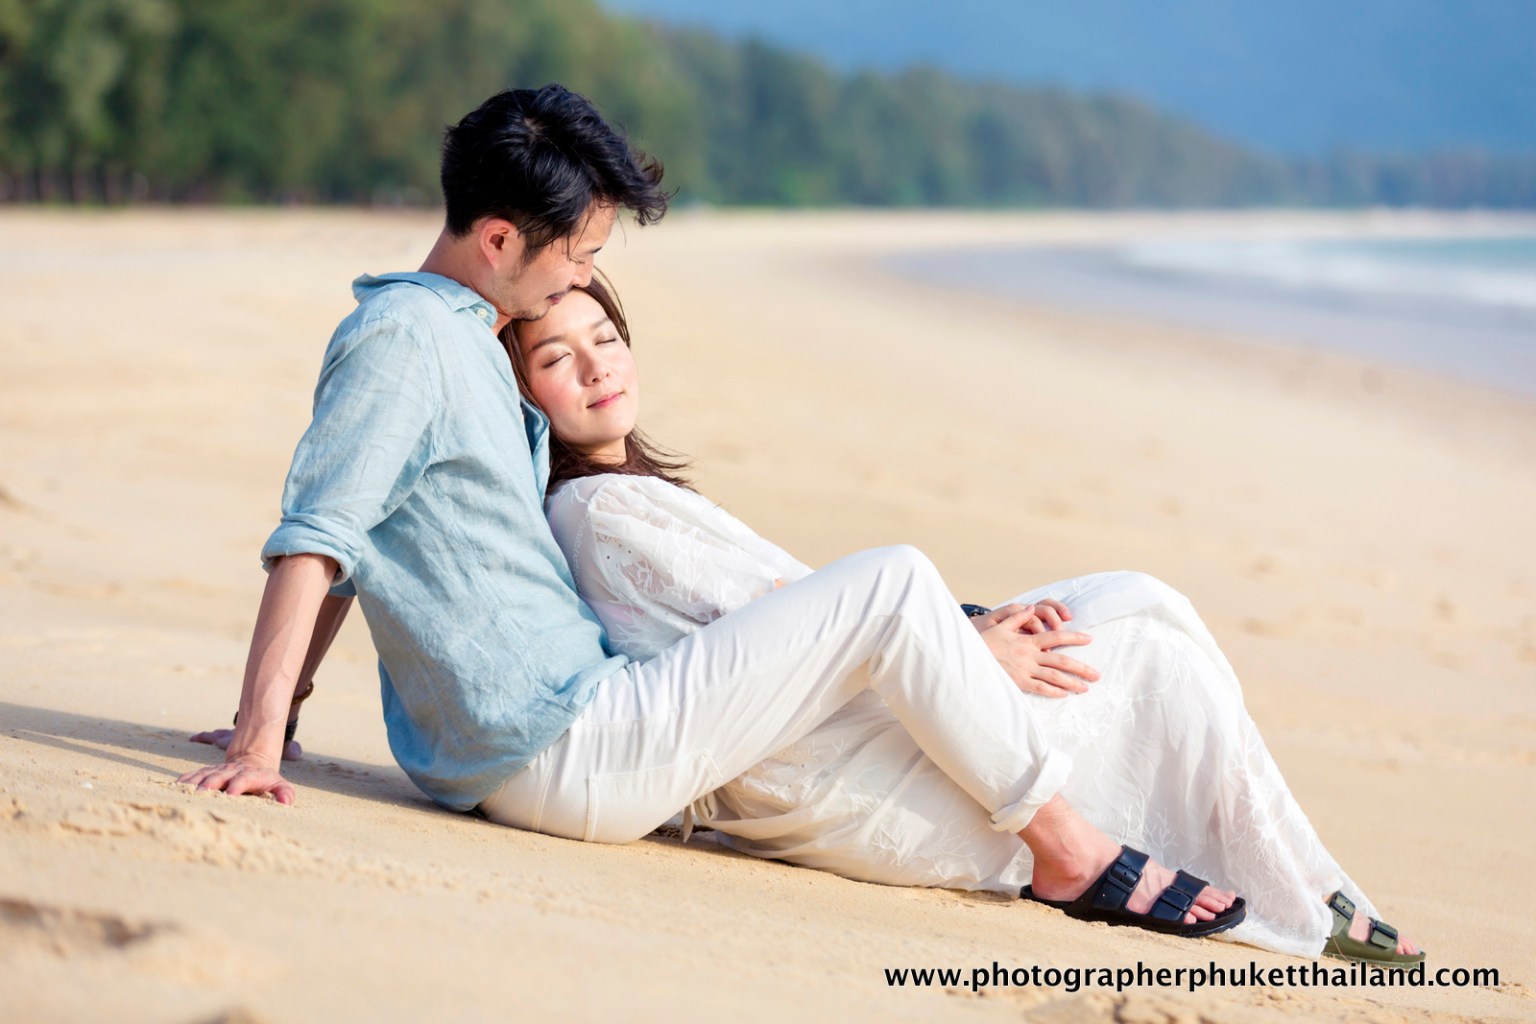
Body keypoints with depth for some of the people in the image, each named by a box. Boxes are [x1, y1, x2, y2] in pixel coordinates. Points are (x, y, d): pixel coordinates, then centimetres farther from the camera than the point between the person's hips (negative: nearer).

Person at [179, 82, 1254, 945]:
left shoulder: (467, 344, 17)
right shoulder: (404, 337, -13)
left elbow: (358, 551, 22)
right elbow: (314, 541, -19)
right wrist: (258, 744, -25)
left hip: (534, 754, 10)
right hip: (567, 755, -10)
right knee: (892, 585, -10)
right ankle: (1071, 850, -1)